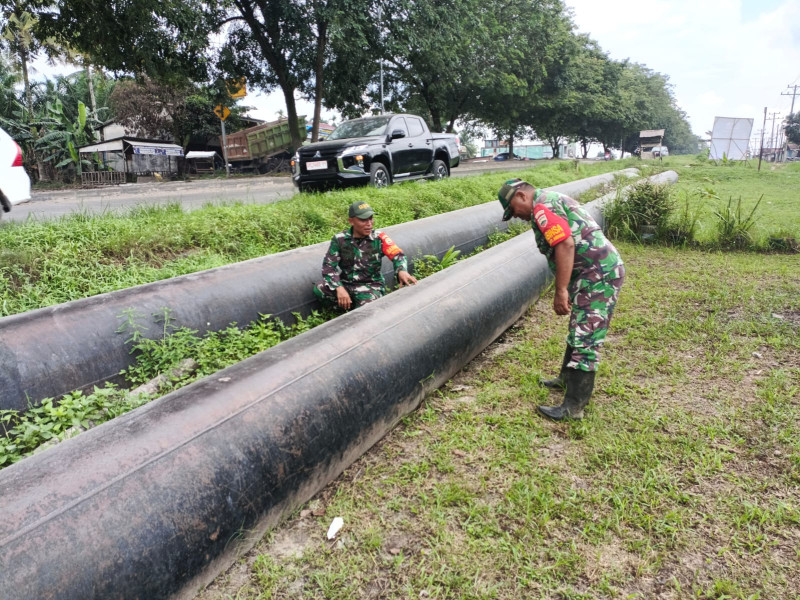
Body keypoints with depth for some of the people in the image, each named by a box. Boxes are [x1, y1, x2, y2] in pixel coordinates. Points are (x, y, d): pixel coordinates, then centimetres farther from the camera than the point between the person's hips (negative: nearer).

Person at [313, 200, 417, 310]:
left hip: (371, 285, -2)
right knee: (319, 288, -25)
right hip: (346, 284, 2)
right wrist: (339, 288, -27)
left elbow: (397, 255, -14)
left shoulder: (379, 238, -7)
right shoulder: (340, 239, -6)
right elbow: (328, 266, -9)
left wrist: (401, 271, -39)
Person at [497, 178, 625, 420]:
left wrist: (561, 291, -23)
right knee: (579, 331, 21)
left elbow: (565, 245, -23)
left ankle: (574, 406, -4)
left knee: (585, 340, -8)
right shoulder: (554, 200, 21)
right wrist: (567, 289, 21)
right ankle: (568, 379, 36)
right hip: (602, 270, 11)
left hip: (597, 275, -11)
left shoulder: (542, 206, -11)